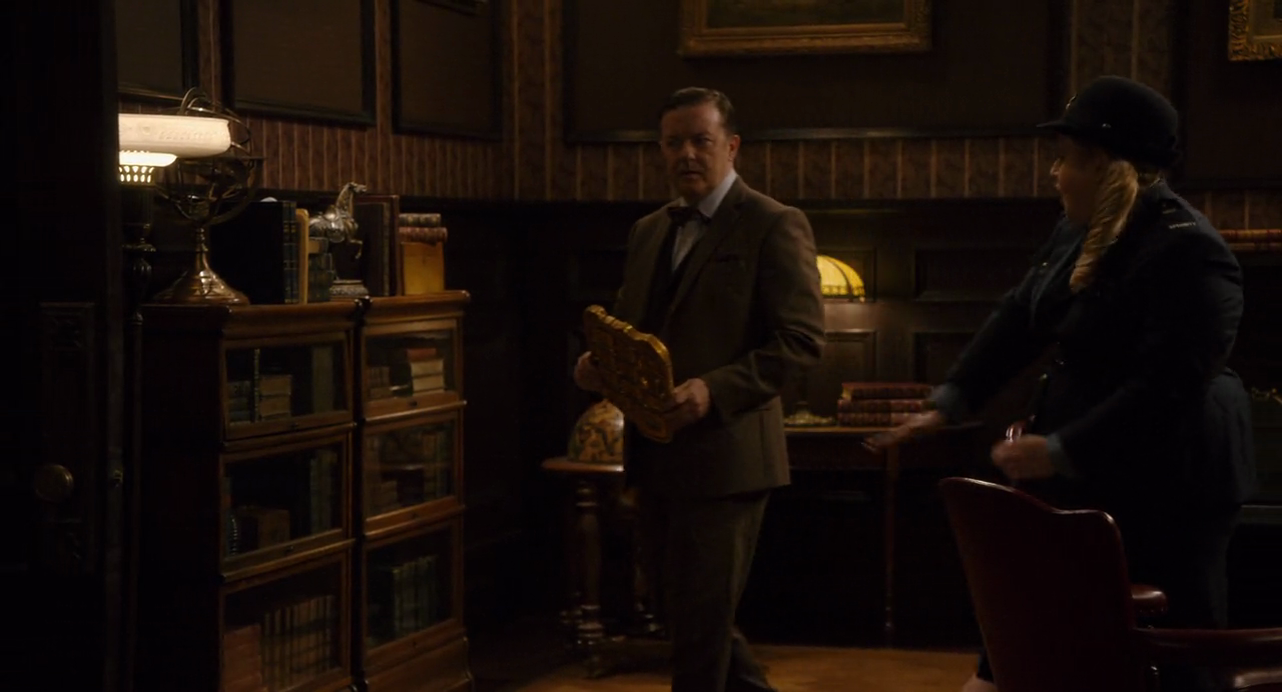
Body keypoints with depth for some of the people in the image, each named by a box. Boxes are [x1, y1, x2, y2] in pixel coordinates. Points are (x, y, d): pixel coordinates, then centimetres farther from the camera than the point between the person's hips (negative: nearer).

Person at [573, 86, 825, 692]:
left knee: (699, 625, -3)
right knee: (697, 618, 16)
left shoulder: (775, 226, -7)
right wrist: (600, 362, -1)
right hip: (657, 458, 8)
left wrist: (714, 390, -25)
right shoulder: (648, 232, 16)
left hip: (723, 455, -8)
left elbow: (802, 340, -14)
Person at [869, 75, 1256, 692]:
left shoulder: (1187, 251, -22)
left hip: (1164, 486, -9)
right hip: (1078, 479, 9)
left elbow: (1169, 386, -27)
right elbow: (1018, 318, 14)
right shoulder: (1079, 232, 7)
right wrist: (949, 403, 7)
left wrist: (1060, 452, -27)